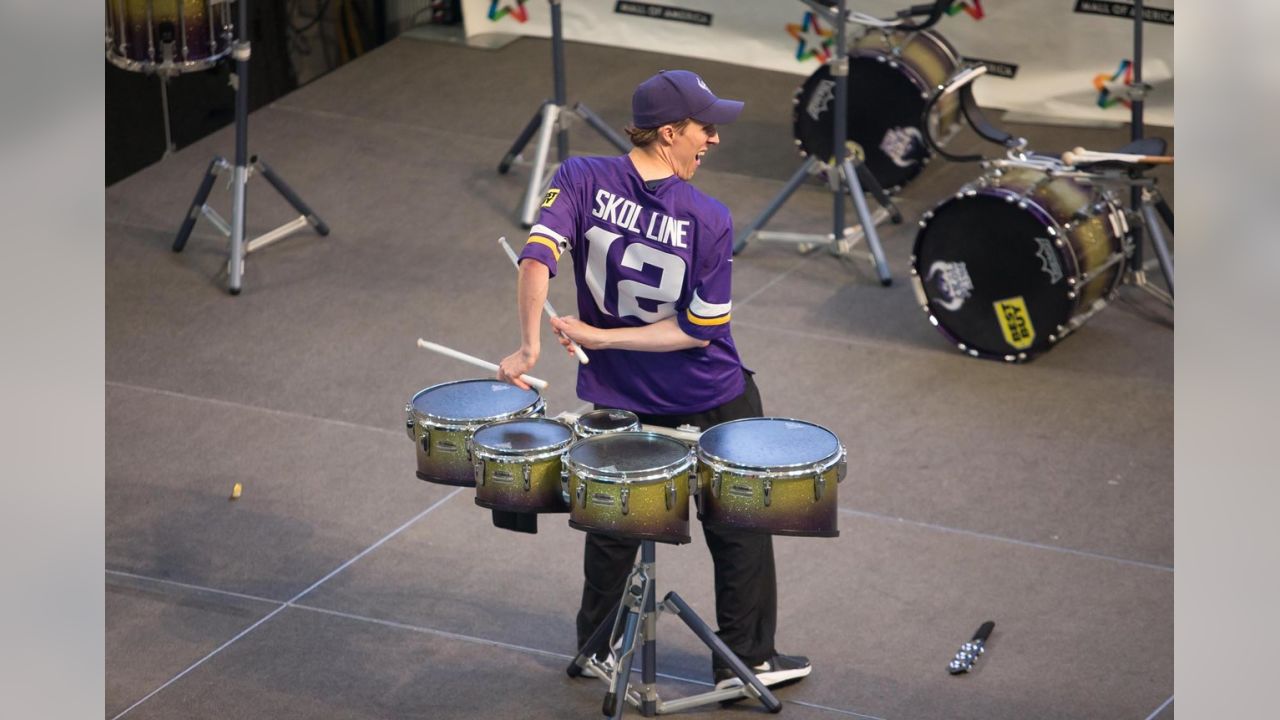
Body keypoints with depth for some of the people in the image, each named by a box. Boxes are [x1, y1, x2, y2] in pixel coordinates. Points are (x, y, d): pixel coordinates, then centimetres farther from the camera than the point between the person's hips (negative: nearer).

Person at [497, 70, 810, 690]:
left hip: (616, 398, 4)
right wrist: (601, 337, -15)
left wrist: (530, 346, -30)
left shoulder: (580, 179, -15)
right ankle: (747, 659, 25)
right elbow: (700, 330, -18)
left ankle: (595, 647, 38)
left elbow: (538, 256, -29)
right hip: (714, 404, -3)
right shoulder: (709, 220, -20)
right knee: (739, 527, 16)